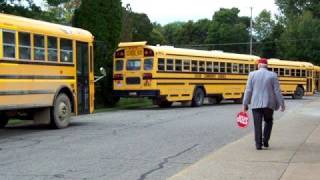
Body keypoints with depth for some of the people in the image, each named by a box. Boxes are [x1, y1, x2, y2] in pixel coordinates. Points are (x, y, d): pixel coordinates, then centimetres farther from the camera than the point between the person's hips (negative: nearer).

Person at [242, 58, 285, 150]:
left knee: (257, 124, 4)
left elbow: (248, 91, -1)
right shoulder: (273, 75, -1)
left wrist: (245, 104, 5)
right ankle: (265, 140, 10)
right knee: (268, 121, 20)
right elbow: (277, 91, -2)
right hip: (269, 104, 0)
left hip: (256, 104, 0)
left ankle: (258, 144, 2)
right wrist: (281, 104, 5)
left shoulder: (252, 74, -1)